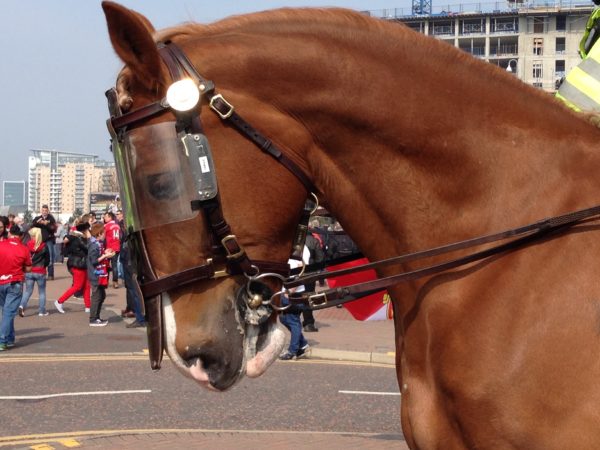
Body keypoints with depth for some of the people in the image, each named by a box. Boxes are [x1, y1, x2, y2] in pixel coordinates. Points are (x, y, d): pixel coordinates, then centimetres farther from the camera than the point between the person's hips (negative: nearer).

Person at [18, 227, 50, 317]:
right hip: (40, 272, -1)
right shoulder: (44, 246, -8)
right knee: (42, 292, 12)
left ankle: (22, 305, -14)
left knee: (28, 291, 9)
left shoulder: (27, 246, -6)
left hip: (29, 272, 1)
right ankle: (42, 311, 12)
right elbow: (47, 260, 0)